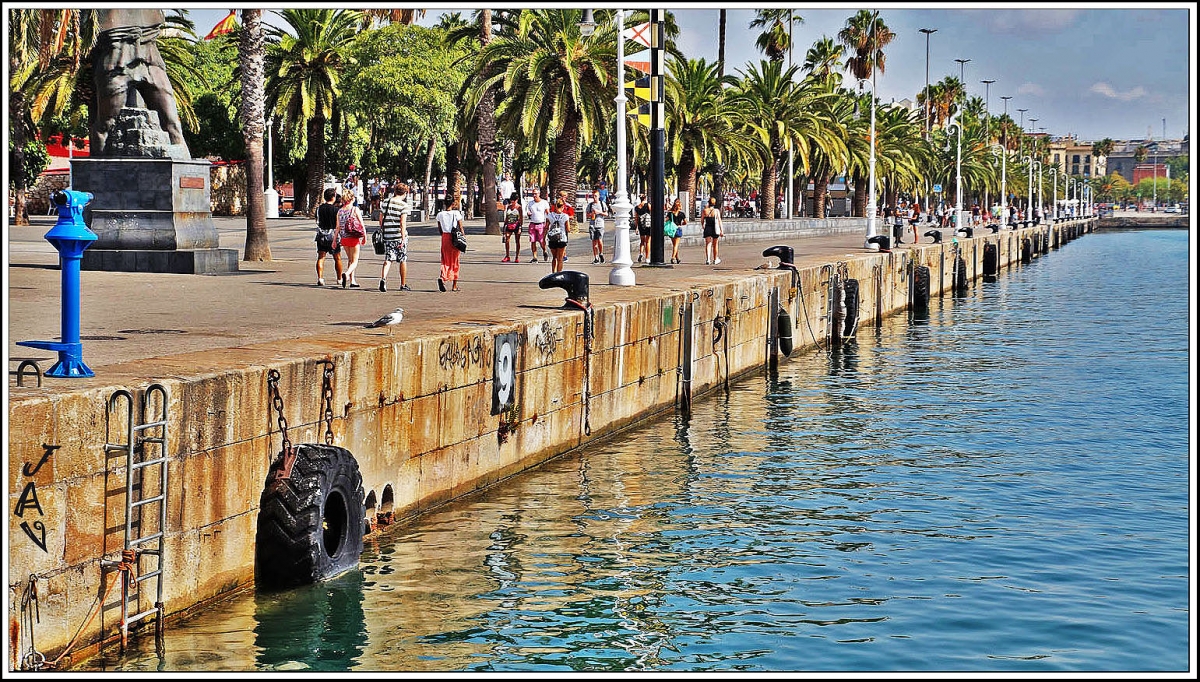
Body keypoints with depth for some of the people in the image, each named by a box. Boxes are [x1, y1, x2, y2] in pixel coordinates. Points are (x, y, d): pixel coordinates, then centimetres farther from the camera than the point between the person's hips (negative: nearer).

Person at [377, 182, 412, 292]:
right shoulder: (403, 205, -9)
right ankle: (403, 285, 17)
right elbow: (403, 223, -15)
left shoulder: (384, 203, 7)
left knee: (388, 259, 3)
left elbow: (380, 219, 13)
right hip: (399, 236, -4)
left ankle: (383, 278, -22)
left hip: (387, 235, 4)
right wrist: (403, 238, -15)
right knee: (402, 260, 9)